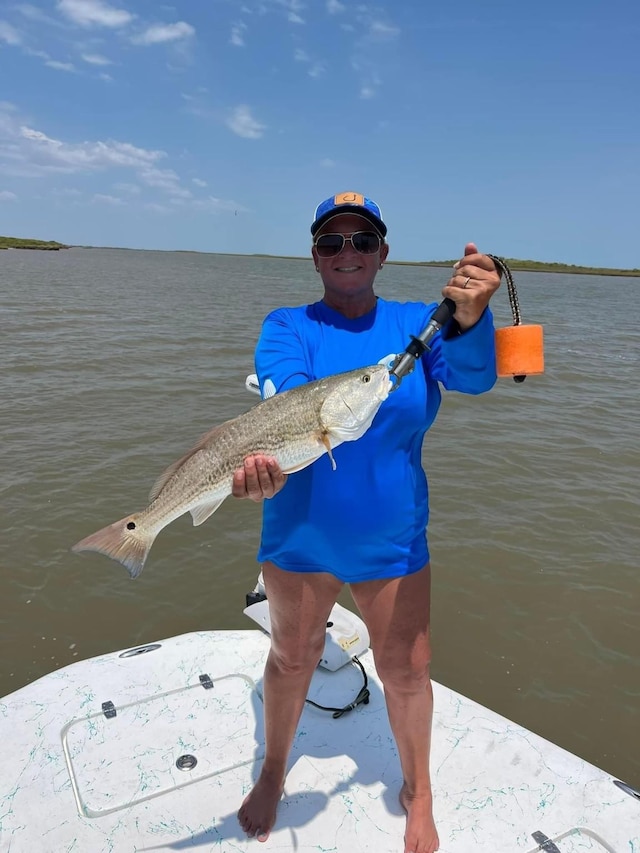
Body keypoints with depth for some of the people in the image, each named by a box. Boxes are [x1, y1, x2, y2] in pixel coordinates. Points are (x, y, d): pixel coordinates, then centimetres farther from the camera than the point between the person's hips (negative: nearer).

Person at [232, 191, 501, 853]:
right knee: (292, 656, 18)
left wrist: (468, 322, -46)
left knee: (406, 668, 11)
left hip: (391, 538, 1)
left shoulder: (416, 323, -5)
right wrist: (267, 462, -48)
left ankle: (417, 793, 41)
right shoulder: (287, 327, -7)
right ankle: (273, 773, 48)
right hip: (299, 532, 0)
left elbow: (471, 376, -23)